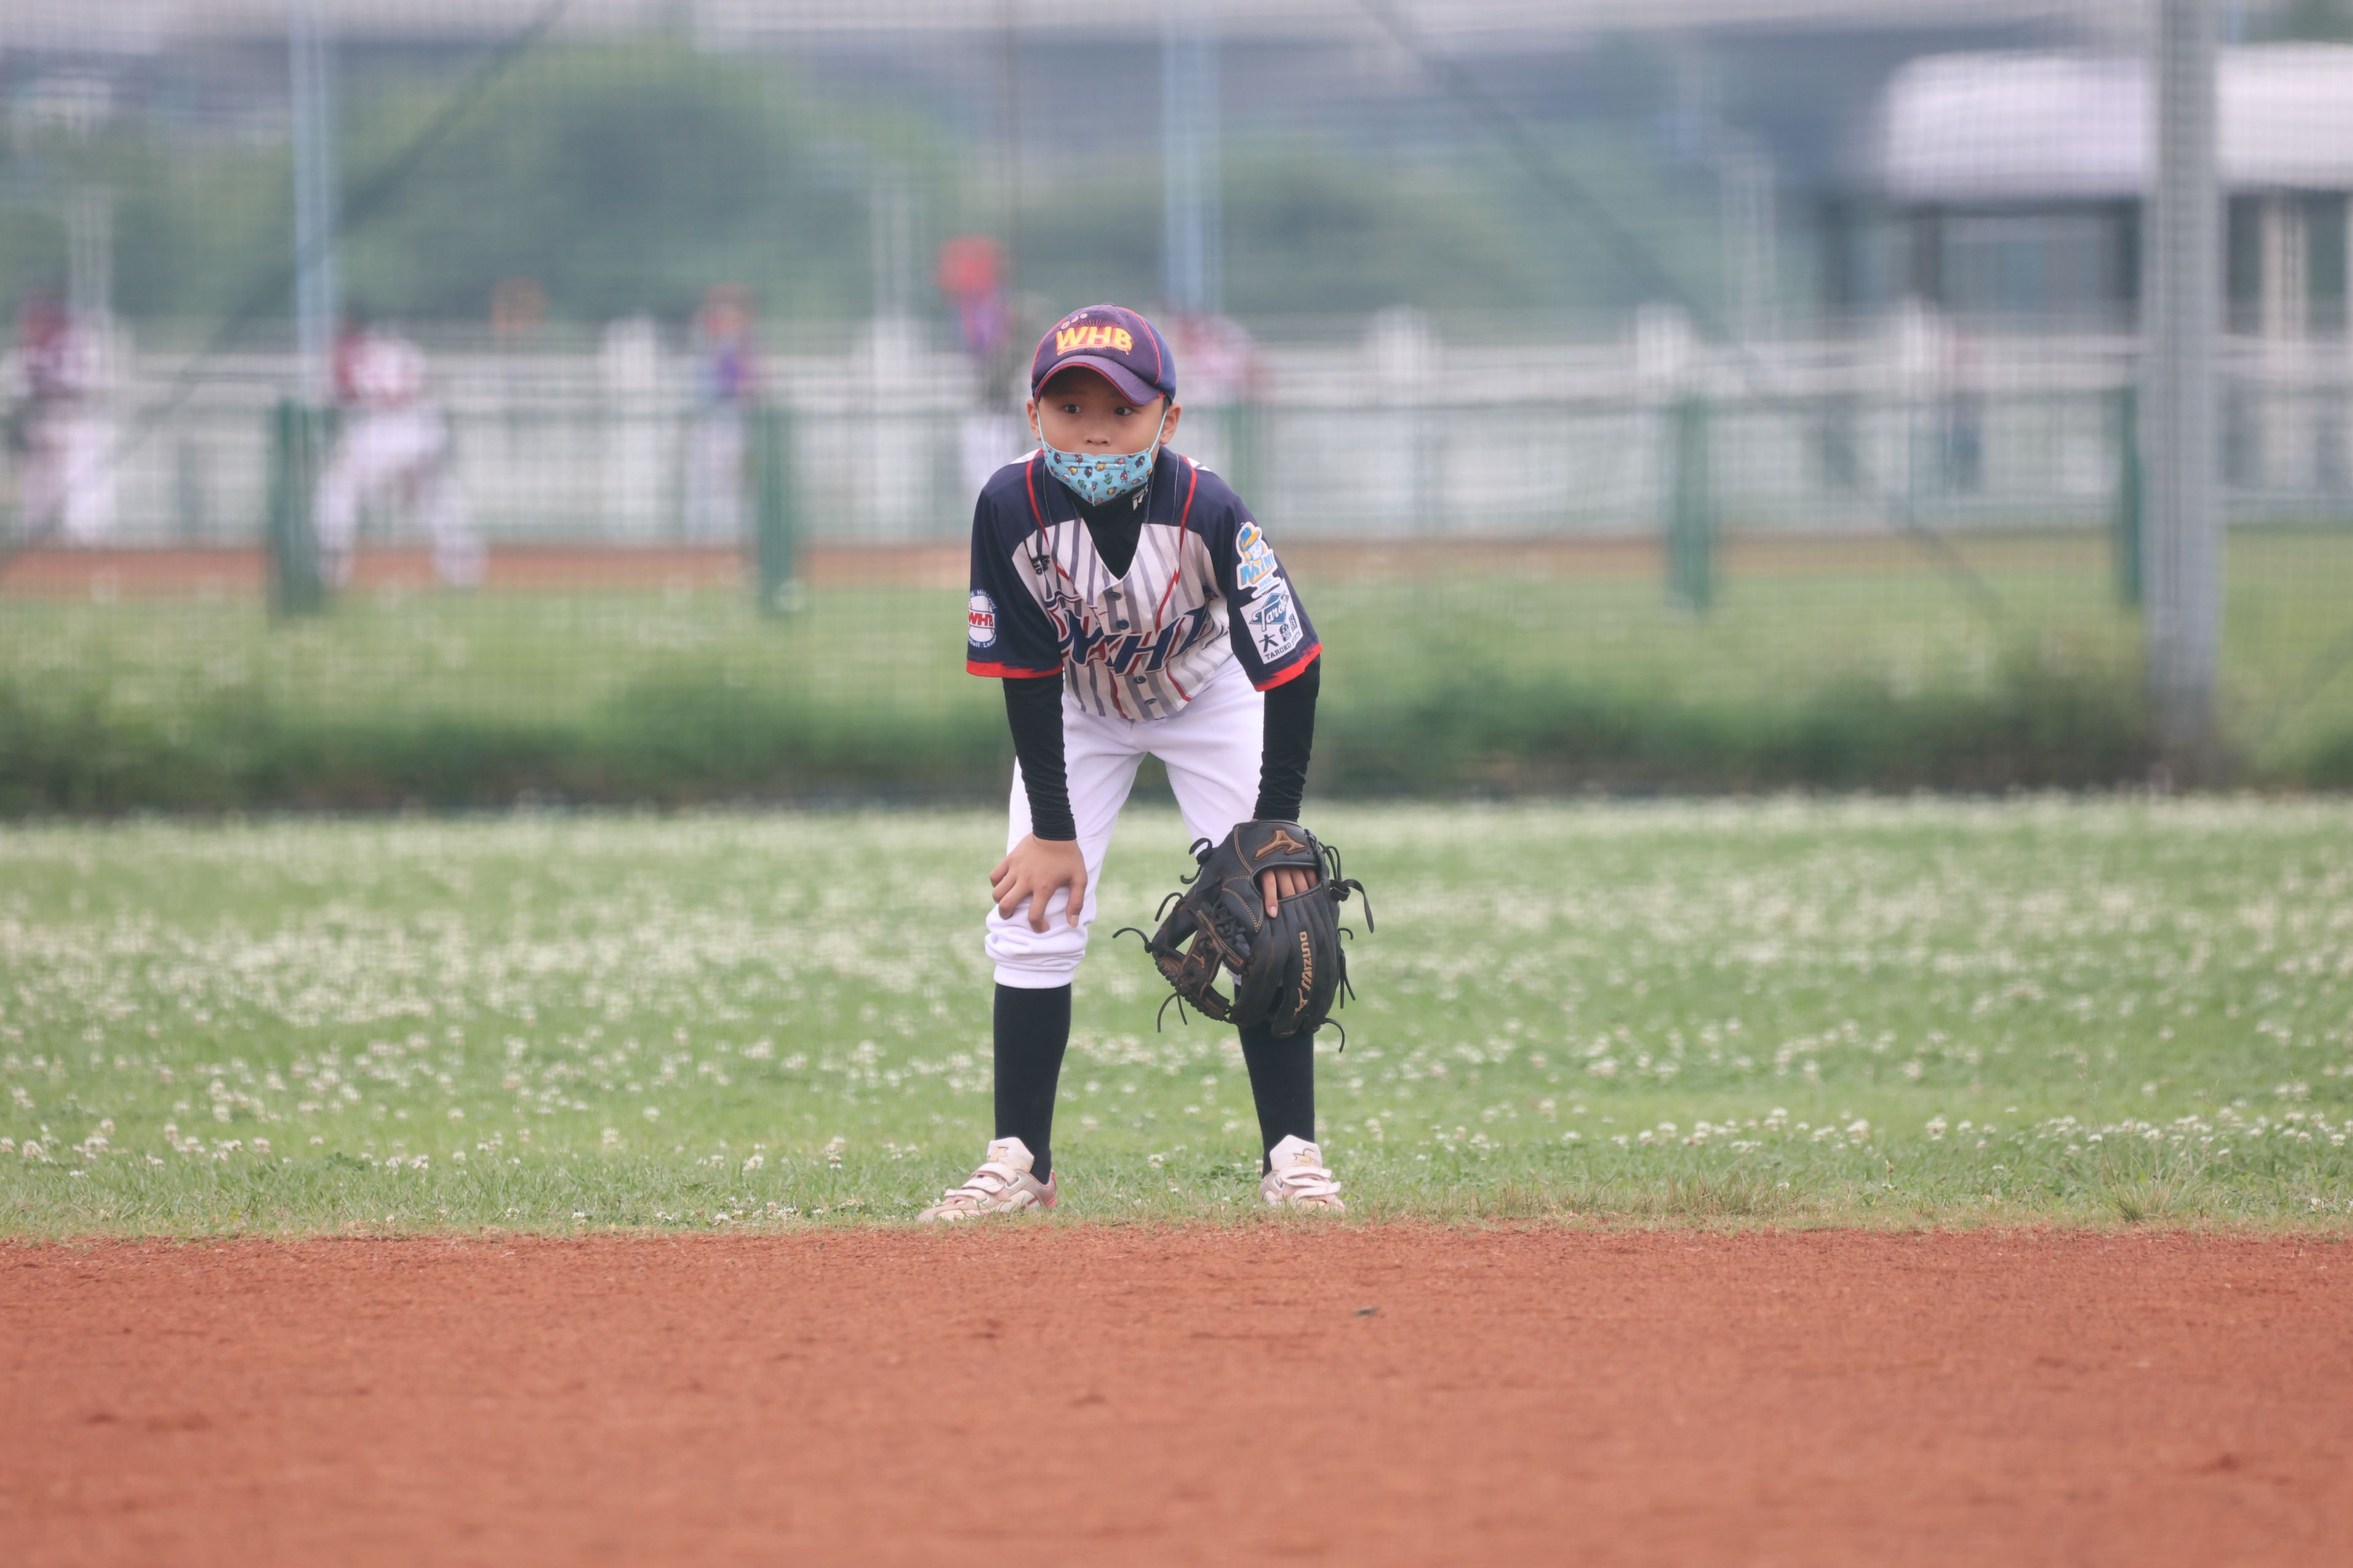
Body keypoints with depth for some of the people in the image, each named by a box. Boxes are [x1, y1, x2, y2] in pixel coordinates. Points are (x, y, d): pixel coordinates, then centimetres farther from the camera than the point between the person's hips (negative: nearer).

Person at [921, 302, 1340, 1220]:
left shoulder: (1210, 514, -35)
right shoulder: (1013, 509, -31)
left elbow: (1291, 671, -26)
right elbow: (1027, 674, -20)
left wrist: (1274, 827, -25)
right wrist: (1051, 829, -18)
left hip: (1210, 697, -1)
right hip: (1076, 709, 1)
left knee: (1267, 912, -10)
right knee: (1033, 914, -6)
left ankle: (1291, 1155, -3)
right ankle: (1021, 1161, 1)